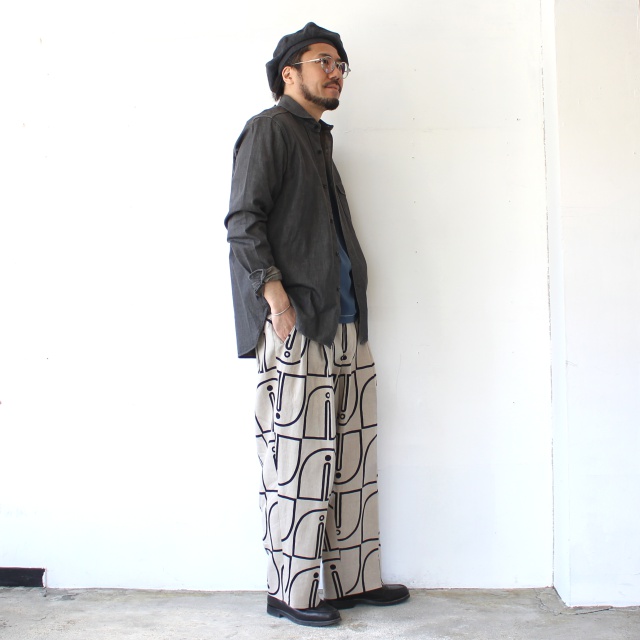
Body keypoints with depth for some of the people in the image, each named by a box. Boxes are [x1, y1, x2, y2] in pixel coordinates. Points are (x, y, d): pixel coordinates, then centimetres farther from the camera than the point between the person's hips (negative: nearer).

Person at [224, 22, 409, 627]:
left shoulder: (318, 140, 25)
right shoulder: (269, 129, 0)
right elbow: (242, 220, -11)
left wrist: (355, 310, 17)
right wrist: (275, 293, -21)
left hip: (342, 323, 9)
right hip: (294, 326, -9)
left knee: (351, 454, 9)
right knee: (300, 455, -5)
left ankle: (353, 579, 19)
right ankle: (291, 591, 7)